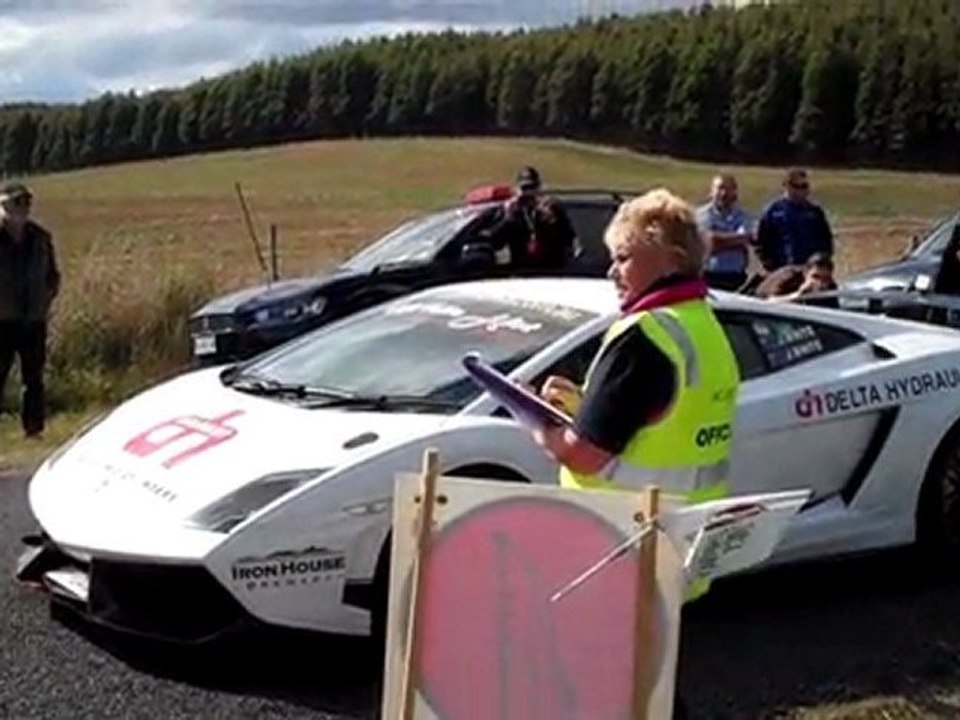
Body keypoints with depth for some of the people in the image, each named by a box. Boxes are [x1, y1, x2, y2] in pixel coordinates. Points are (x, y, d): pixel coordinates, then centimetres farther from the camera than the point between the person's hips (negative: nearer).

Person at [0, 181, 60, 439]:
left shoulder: (41, 238, 6)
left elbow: (53, 276, 16)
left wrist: (45, 302, 5)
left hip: (33, 321, 3)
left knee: (34, 379, 9)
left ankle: (34, 430, 18)